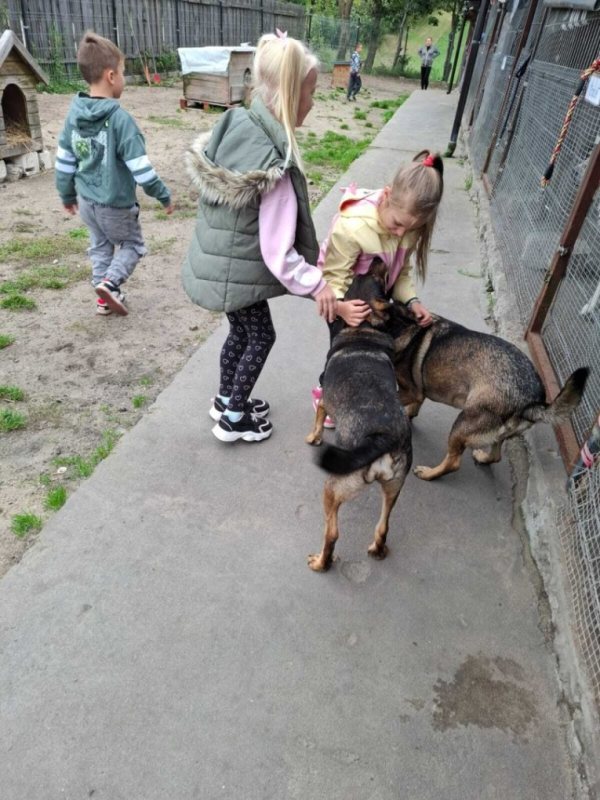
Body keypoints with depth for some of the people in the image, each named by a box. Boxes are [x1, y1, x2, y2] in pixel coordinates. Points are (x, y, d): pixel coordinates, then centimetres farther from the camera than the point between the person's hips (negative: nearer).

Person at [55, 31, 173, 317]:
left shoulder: (74, 114, -1)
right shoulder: (119, 118, -22)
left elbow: (64, 160, 5)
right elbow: (139, 166, -21)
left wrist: (67, 194, 18)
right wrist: (163, 195, -9)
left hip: (86, 199, 6)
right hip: (116, 202, -6)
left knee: (100, 246, 23)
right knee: (132, 244, 16)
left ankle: (104, 298, 29)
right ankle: (109, 282, -3)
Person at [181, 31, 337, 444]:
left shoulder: (234, 124, -4)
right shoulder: (277, 167, -29)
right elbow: (278, 253, -26)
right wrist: (317, 284, -13)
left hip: (216, 261, 8)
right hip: (235, 272, -8)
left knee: (241, 331, 24)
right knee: (261, 336, 13)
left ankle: (226, 399, 43)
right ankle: (234, 419, 27)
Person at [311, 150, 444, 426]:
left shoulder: (408, 222, -19)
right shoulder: (352, 226, -38)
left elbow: (401, 269, -7)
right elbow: (333, 278, -32)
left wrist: (411, 300, -23)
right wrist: (340, 307, -51)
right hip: (344, 296, -5)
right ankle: (327, 392, 26)